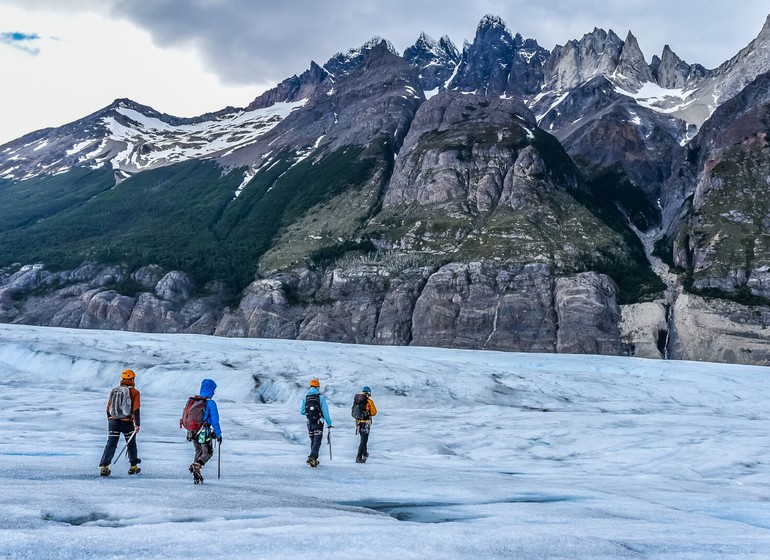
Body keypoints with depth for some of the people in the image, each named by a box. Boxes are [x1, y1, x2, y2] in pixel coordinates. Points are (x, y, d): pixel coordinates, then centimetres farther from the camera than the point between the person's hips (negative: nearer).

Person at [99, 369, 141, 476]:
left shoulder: (114, 391, 11)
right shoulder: (134, 392, -3)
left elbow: (108, 408, 15)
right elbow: (136, 410, -12)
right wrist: (137, 424, -14)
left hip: (113, 421, 3)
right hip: (127, 422, -3)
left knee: (111, 444, 0)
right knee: (131, 444, 14)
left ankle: (104, 466, -15)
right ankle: (133, 467, 22)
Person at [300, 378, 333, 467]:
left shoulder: (306, 397, 1)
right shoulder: (321, 397, -9)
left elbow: (301, 411, 3)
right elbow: (325, 412, -9)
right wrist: (329, 423, -2)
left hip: (309, 422, 4)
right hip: (318, 423, -4)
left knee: (313, 441, 18)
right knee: (317, 441, -3)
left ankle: (314, 459, 22)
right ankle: (312, 457, -21)